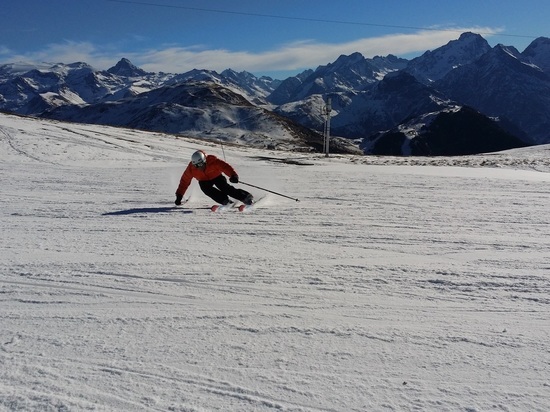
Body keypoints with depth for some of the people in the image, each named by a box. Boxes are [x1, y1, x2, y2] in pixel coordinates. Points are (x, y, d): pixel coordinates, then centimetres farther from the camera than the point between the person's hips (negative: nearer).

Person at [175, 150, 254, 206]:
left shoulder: (212, 160, -33)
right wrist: (179, 195, -13)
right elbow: (184, 182, -13)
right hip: (204, 181, 3)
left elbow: (225, 166, -41)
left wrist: (233, 175, -59)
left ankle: (246, 197, -25)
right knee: (206, 189, -30)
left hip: (217, 177, -2)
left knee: (225, 188, -27)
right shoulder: (191, 168, -24)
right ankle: (225, 201, -30)